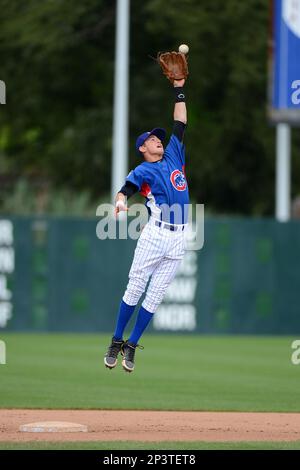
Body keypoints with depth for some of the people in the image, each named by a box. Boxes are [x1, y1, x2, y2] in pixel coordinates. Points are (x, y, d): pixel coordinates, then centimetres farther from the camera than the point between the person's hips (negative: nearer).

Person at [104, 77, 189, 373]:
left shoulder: (173, 156, 19)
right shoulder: (142, 171, 3)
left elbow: (180, 124, 22)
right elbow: (126, 188, -15)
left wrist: (179, 89, 19)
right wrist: (120, 201, -38)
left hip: (178, 240, 4)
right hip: (155, 235, -4)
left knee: (155, 296, 3)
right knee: (134, 289, -4)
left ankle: (131, 346, 9)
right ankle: (116, 343, 5)